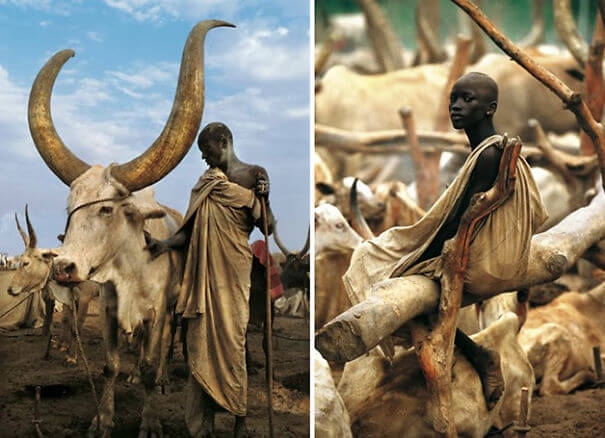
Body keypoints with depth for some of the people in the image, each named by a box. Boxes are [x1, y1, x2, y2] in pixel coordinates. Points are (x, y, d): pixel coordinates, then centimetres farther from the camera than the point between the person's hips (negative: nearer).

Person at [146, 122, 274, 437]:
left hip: (232, 270, -5)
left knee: (230, 342, -4)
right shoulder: (206, 183, 16)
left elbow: (268, 228, -1)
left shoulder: (253, 175, 1)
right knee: (200, 342, 4)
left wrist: (263, 200, -18)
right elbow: (192, 230, 13)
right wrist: (167, 243, -2)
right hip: (202, 270, 5)